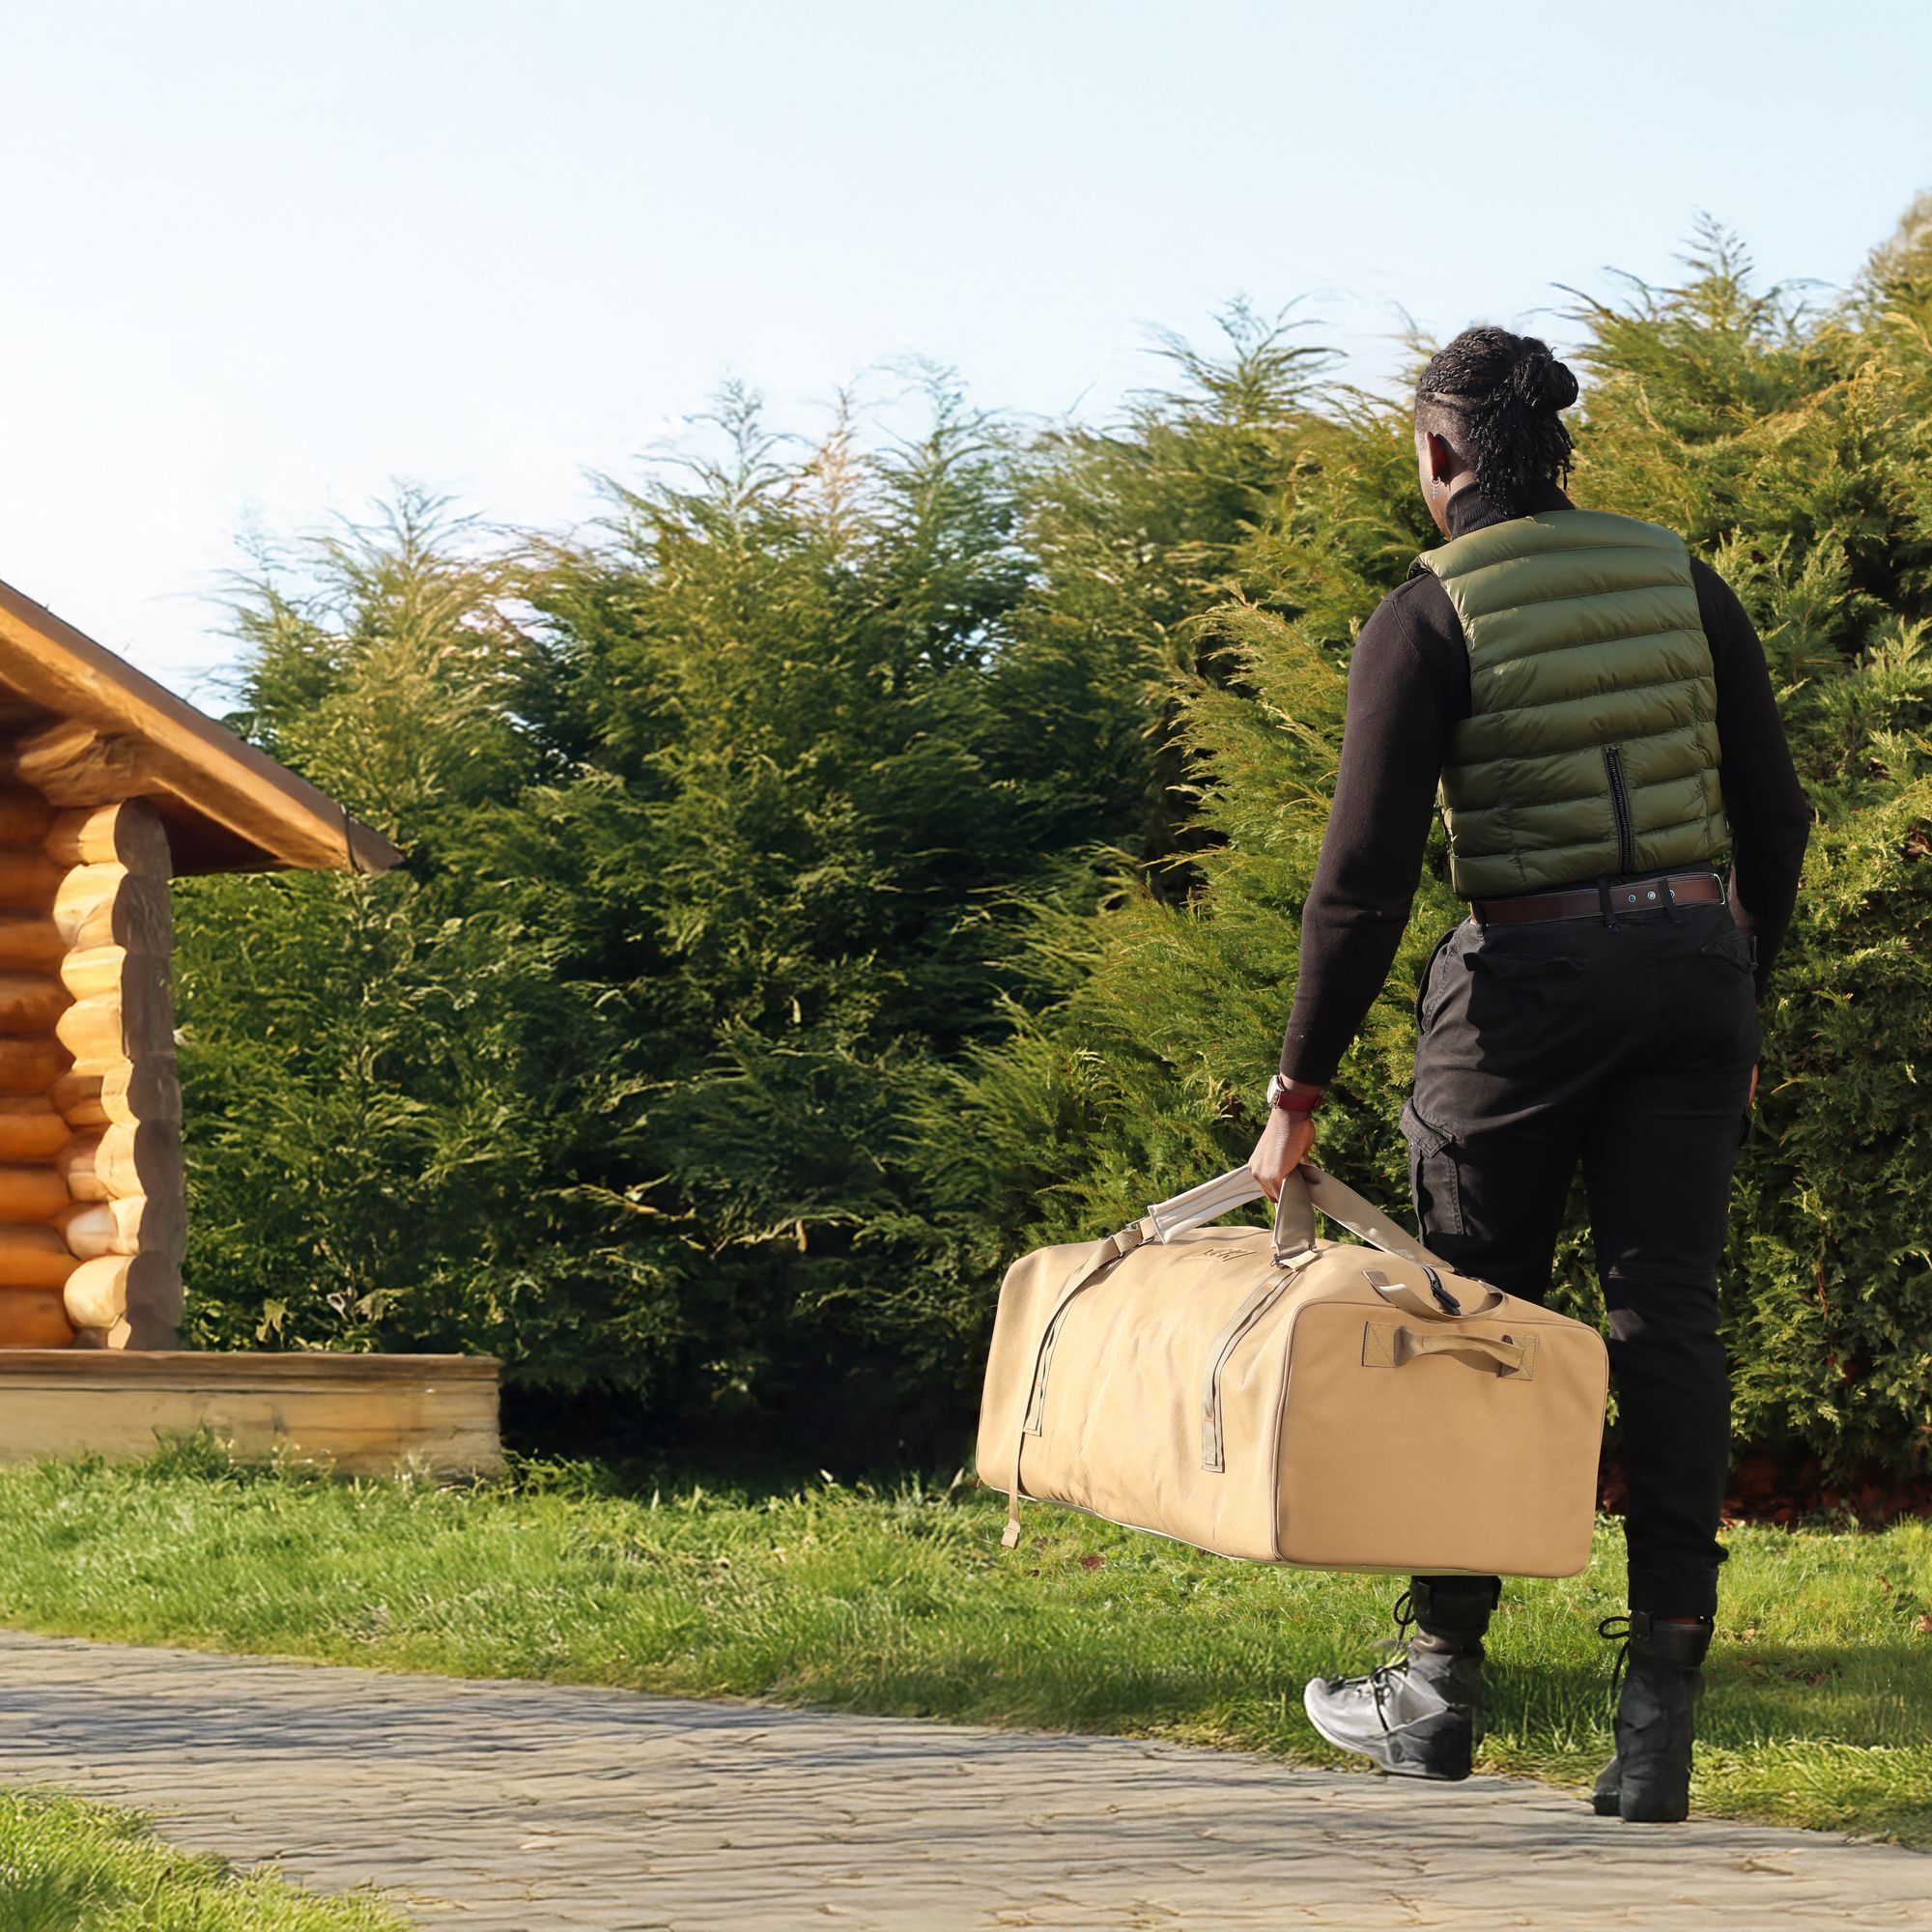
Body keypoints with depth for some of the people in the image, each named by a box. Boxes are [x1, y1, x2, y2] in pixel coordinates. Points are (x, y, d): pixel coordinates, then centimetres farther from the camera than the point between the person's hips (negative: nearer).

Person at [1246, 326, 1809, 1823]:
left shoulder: (1428, 617, -5)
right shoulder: (1683, 585, 8)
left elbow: (1366, 873, -10)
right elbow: (1774, 818, 9)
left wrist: (1301, 1090, -5)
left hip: (1533, 974, -3)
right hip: (1697, 957, 3)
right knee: (1670, 1319, 2)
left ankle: (1443, 1680, 17)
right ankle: (1663, 1709, -5)